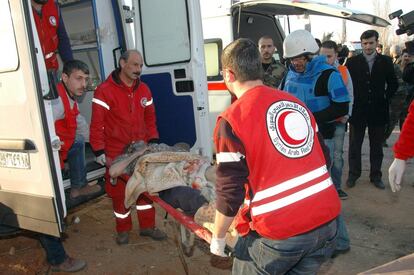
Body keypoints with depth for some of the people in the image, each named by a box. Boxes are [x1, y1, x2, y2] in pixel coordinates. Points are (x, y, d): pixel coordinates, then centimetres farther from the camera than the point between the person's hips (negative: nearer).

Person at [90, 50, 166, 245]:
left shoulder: (144, 90, 4)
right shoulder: (105, 91, -13)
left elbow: (150, 118, 12)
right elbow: (97, 125, -14)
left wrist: (153, 143, 5)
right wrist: (101, 155, -16)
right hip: (116, 153, -4)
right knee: (119, 192, 9)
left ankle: (147, 226, 27)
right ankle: (123, 229, 28)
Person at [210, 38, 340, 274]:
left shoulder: (231, 120, -10)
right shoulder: (297, 103, 6)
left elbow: (230, 190, -10)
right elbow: (322, 158, 14)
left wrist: (218, 238, 4)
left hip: (281, 234, -5)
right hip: (327, 222, 6)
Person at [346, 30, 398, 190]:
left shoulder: (386, 61, 3)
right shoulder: (352, 62, -2)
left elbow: (393, 84, 11)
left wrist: (385, 99, 3)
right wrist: (351, 101, -2)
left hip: (378, 111, 2)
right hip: (357, 110, -1)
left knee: (376, 146, 10)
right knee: (354, 145, 7)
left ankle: (376, 175, 23)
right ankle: (353, 174, 20)